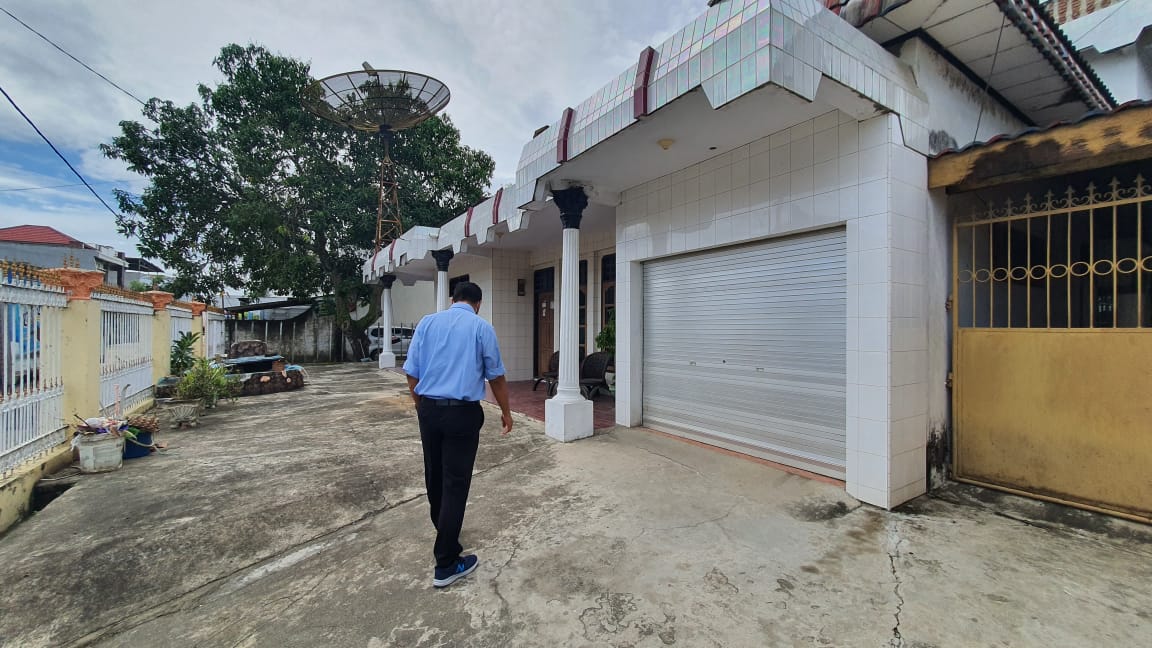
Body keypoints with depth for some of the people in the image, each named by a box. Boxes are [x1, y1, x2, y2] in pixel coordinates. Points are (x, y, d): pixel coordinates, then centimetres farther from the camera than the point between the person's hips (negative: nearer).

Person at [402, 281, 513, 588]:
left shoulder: (427, 322, 5)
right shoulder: (482, 327, -4)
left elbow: (411, 373, 4)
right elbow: (496, 377, 0)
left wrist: (422, 407, 17)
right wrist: (505, 412, 13)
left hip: (428, 409, 5)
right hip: (462, 413, -4)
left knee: (433, 476, 21)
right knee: (455, 483, 2)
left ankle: (443, 530, 45)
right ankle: (446, 563, 10)